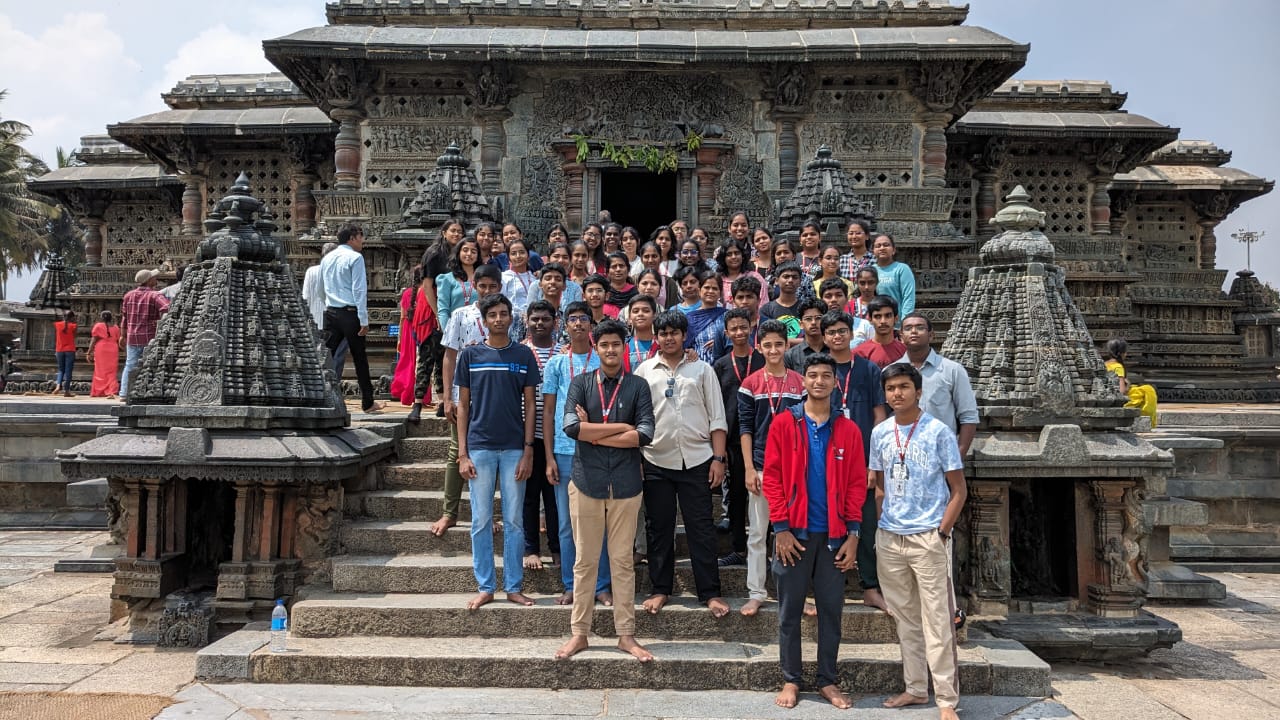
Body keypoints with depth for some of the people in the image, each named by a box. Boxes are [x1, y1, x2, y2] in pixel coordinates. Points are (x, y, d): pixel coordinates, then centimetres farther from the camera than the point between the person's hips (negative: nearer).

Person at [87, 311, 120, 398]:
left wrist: (89, 352, -2)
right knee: (111, 373, 5)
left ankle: (99, 392, 7)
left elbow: (93, 340, -4)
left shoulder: (98, 326, 0)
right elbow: (118, 341, 10)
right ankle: (111, 392, -6)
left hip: (101, 351, -2)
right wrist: (118, 355, 17)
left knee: (101, 372, 5)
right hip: (113, 351, 2)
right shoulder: (116, 328, 9)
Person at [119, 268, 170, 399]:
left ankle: (124, 393, 9)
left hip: (132, 337, 5)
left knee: (130, 365, 11)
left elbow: (124, 317, 15)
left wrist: (123, 335, 22)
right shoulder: (155, 296, -8)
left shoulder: (129, 295, 10)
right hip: (149, 337, -5)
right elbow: (167, 309, -26)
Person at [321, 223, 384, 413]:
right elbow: (359, 290, -12)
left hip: (330, 312, 6)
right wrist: (364, 320, -12)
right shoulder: (355, 257, -7)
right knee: (359, 358, 3)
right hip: (350, 312, -6)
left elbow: (322, 289, 19)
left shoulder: (326, 259, 14)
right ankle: (367, 403, 12)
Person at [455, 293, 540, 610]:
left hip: (514, 448, 0)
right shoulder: (470, 355, 3)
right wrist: (462, 453, -1)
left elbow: (529, 404, 3)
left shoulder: (523, 355, 3)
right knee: (481, 521, 5)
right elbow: (463, 405, 5)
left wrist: (528, 450, -4)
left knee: (514, 521, 5)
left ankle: (514, 587, 15)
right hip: (479, 447, 0)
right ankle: (485, 587, 16)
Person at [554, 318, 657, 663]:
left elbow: (645, 434, -9)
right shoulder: (580, 383, 4)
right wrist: (621, 427, -10)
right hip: (586, 482, 0)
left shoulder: (637, 386, 4)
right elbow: (571, 426, -12)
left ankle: (626, 635, 17)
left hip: (625, 484, 0)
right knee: (585, 561, 8)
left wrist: (595, 434, -9)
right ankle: (579, 633, 18)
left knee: (623, 561, 8)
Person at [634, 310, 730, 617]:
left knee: (701, 528, 2)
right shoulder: (644, 371, 8)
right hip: (656, 462, 1)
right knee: (659, 529, 8)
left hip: (696, 461, -1)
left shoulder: (702, 370, 7)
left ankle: (710, 592, 10)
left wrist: (718, 458, -2)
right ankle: (660, 589, 20)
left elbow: (717, 418, 5)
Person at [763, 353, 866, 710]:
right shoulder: (784, 423, -1)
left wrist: (853, 533, -3)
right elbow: (772, 477, -4)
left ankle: (828, 681, 21)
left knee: (831, 610, 9)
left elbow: (857, 483, 4)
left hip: (834, 535, 2)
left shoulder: (848, 429, 4)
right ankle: (790, 680, 18)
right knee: (789, 610, 7)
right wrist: (781, 528, -9)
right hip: (794, 533, -1)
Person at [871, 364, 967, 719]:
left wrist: (941, 533, -11)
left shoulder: (938, 431, -6)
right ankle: (915, 688, 26)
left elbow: (958, 491, -4)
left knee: (937, 621, -1)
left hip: (928, 539, -4)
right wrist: (882, 526, 7)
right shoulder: (879, 433, 6)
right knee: (905, 619, 13)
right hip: (889, 539, 4)